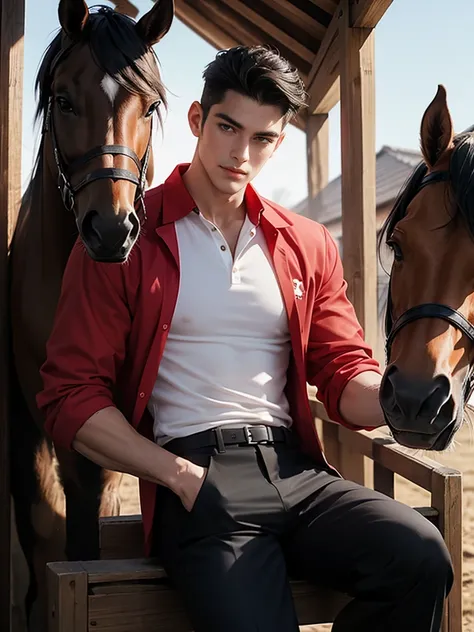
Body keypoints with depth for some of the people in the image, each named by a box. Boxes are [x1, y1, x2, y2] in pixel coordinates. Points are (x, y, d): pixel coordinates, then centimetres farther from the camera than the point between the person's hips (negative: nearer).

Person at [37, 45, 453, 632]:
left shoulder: (308, 246, 17)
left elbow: (345, 375, 15)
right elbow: (71, 397, 1)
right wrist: (181, 476, -9)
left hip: (296, 470, 4)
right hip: (191, 474, -4)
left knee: (421, 556, -23)